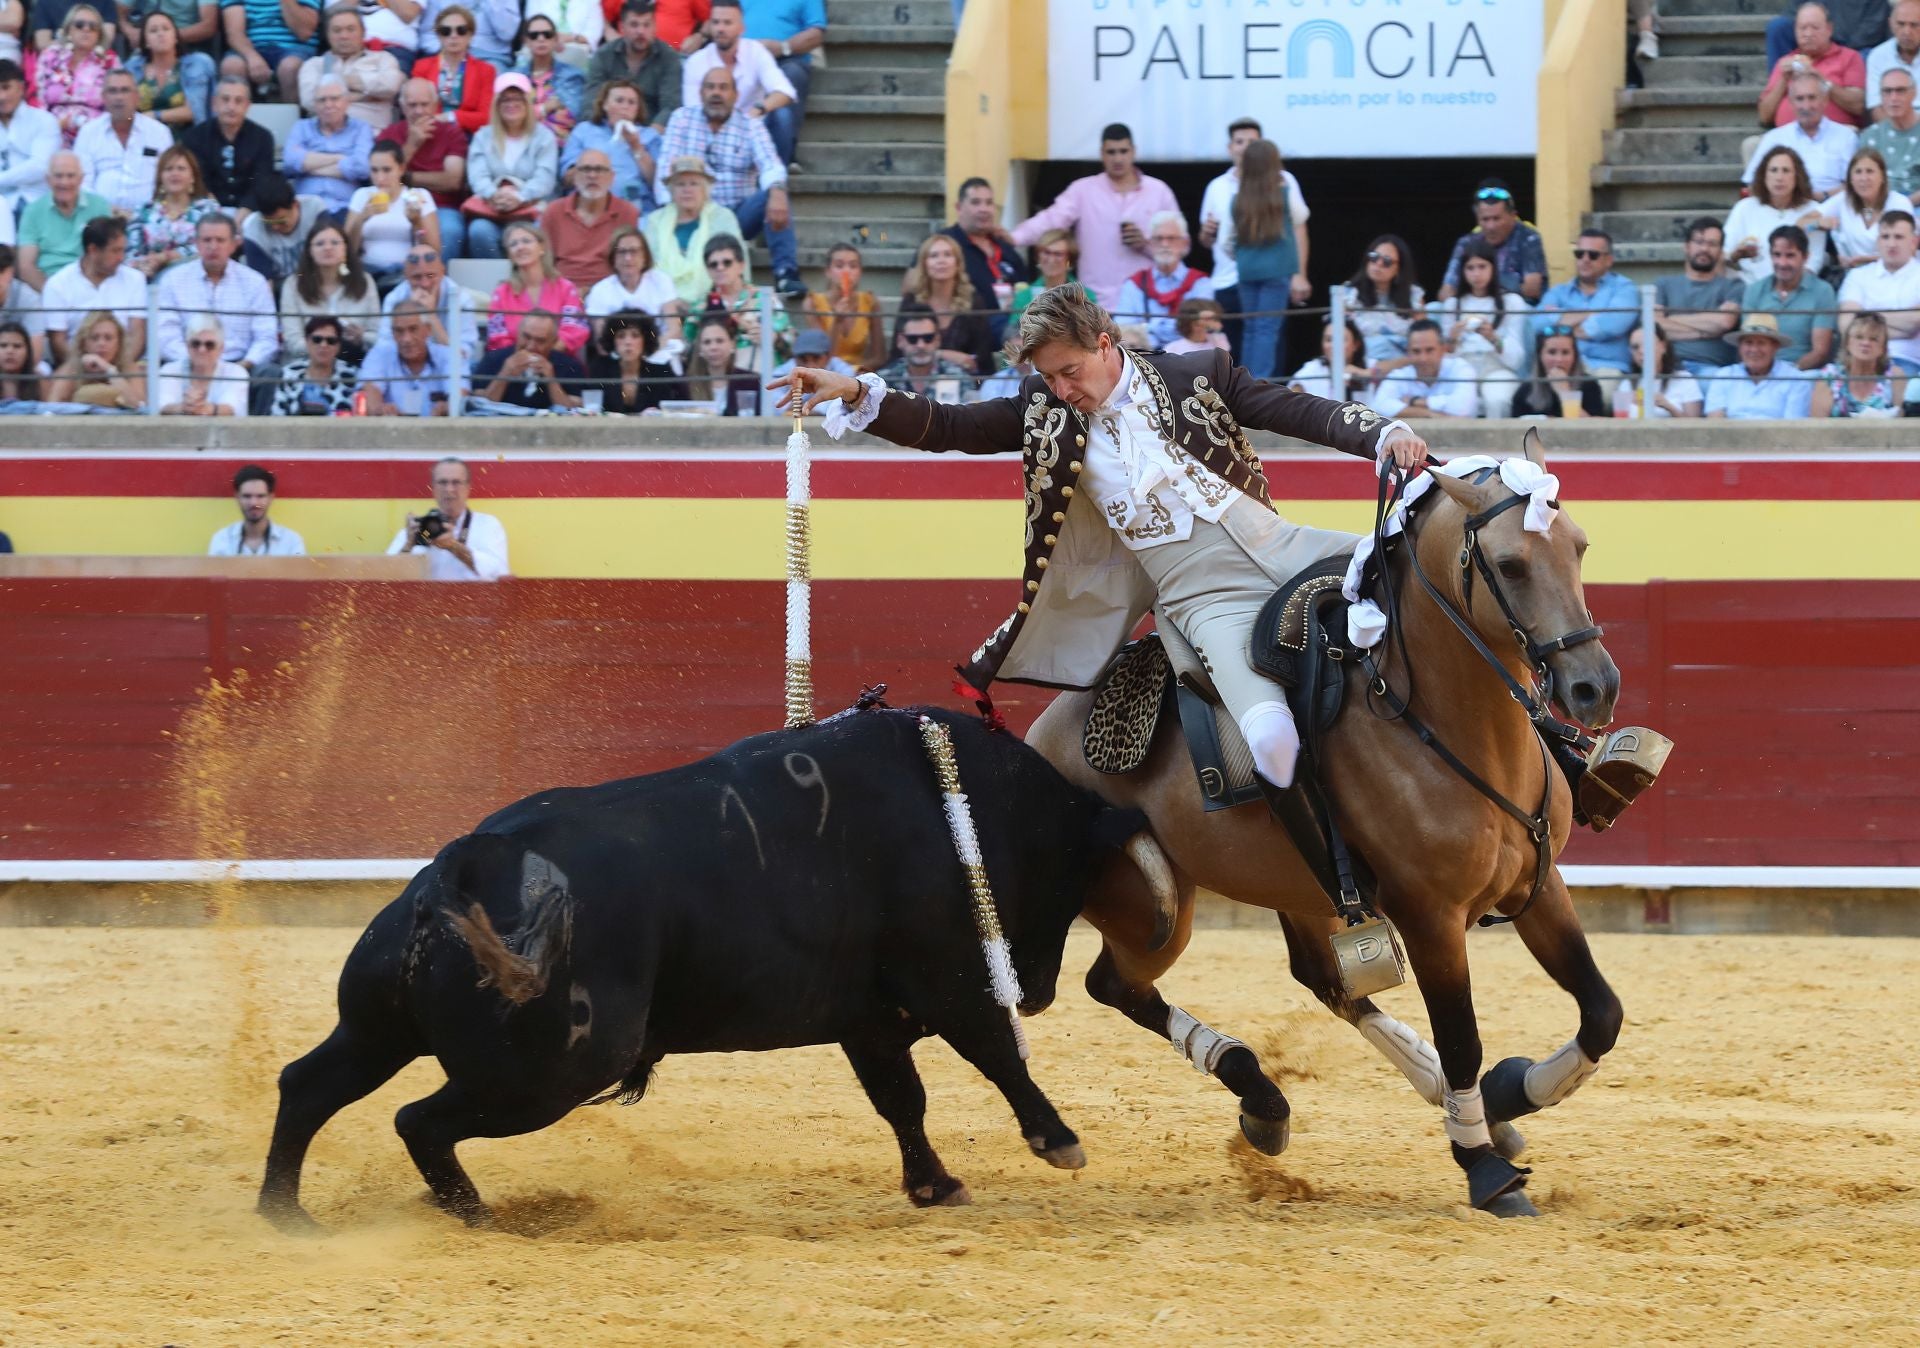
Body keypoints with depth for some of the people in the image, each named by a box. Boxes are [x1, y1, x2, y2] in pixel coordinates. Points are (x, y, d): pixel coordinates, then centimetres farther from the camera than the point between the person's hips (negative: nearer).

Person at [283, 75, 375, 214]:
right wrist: (338, 159, -2)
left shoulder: (361, 130, 15)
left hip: (344, 208, -1)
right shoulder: (301, 128, 20)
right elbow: (290, 160, 0)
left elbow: (361, 166, -5)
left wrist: (310, 165, -1)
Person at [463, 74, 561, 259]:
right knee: (480, 231, -34)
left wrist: (519, 198, -21)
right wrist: (493, 195, -19)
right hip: (489, 207, 2)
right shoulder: (483, 137, 20)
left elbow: (544, 179, -1)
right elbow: (477, 175, 5)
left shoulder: (544, 137, 13)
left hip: (529, 207, -2)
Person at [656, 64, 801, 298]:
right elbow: (668, 165, -5)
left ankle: (786, 274, -31)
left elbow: (770, 165, -11)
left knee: (771, 196, -27)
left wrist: (777, 192, -37)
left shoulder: (750, 125, 5)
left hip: (739, 215, 1)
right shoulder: (682, 119, 6)